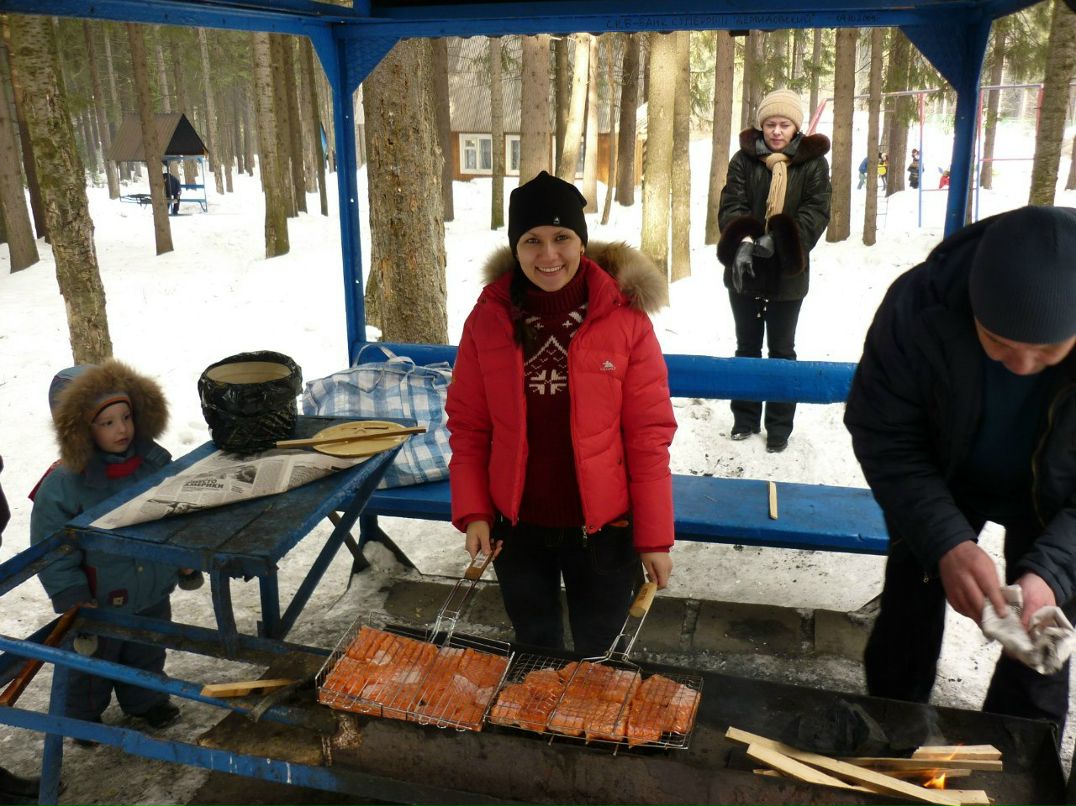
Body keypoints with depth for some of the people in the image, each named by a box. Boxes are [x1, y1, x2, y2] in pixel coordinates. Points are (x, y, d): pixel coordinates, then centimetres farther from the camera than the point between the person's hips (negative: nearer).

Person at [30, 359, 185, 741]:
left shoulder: (155, 461, -9)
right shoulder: (63, 483, -24)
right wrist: (69, 595, -17)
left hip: (152, 590, 4)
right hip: (98, 602, -4)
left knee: (147, 652, 25)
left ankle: (145, 699, 50)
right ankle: (82, 715, 44)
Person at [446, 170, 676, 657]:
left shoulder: (625, 319, -11)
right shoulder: (488, 319, -4)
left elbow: (649, 435, -9)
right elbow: (467, 426, 2)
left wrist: (655, 537, -8)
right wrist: (472, 511, -7)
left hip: (601, 527, -2)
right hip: (517, 526, 2)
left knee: (597, 656, 15)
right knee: (534, 657, 20)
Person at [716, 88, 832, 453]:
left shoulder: (813, 162, -2)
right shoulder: (744, 159, 0)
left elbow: (816, 211, -9)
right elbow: (731, 204, -8)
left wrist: (777, 240, -24)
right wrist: (743, 241, -27)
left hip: (788, 273, -1)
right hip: (745, 271, 2)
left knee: (781, 350, 7)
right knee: (747, 346, 13)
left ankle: (779, 425, 18)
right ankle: (745, 417, 27)